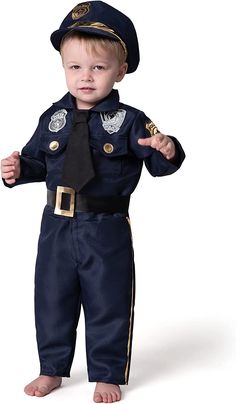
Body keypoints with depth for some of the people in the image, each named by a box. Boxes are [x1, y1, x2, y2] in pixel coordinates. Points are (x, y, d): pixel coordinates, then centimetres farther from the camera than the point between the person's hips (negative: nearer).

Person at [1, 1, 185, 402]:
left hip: (107, 231, -3)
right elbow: (38, 160, 13)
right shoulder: (53, 118, 3)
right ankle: (52, 369, 32)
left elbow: (158, 164, -9)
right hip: (57, 226, 4)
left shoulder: (129, 121, -8)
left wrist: (167, 151, -30)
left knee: (108, 304, 8)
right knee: (52, 299, 14)